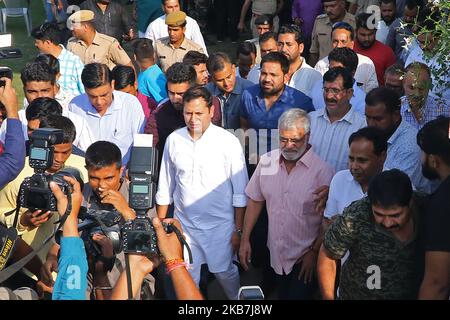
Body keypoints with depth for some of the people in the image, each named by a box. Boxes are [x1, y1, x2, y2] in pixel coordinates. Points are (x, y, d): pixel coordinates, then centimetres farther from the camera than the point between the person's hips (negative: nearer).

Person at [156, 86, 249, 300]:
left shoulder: (228, 142, -11)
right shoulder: (173, 140, -2)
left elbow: (239, 191, -7)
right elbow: (165, 187, 7)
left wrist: (238, 229, -6)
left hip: (220, 225, -2)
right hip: (184, 224, 3)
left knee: (224, 272, 11)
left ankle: (237, 299, 39)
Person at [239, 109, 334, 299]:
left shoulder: (322, 170, -18)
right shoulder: (266, 161, -2)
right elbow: (255, 201, 6)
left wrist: (315, 252, -10)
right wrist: (245, 239, 5)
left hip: (305, 258, -4)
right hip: (276, 255, 5)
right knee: (281, 295, 22)